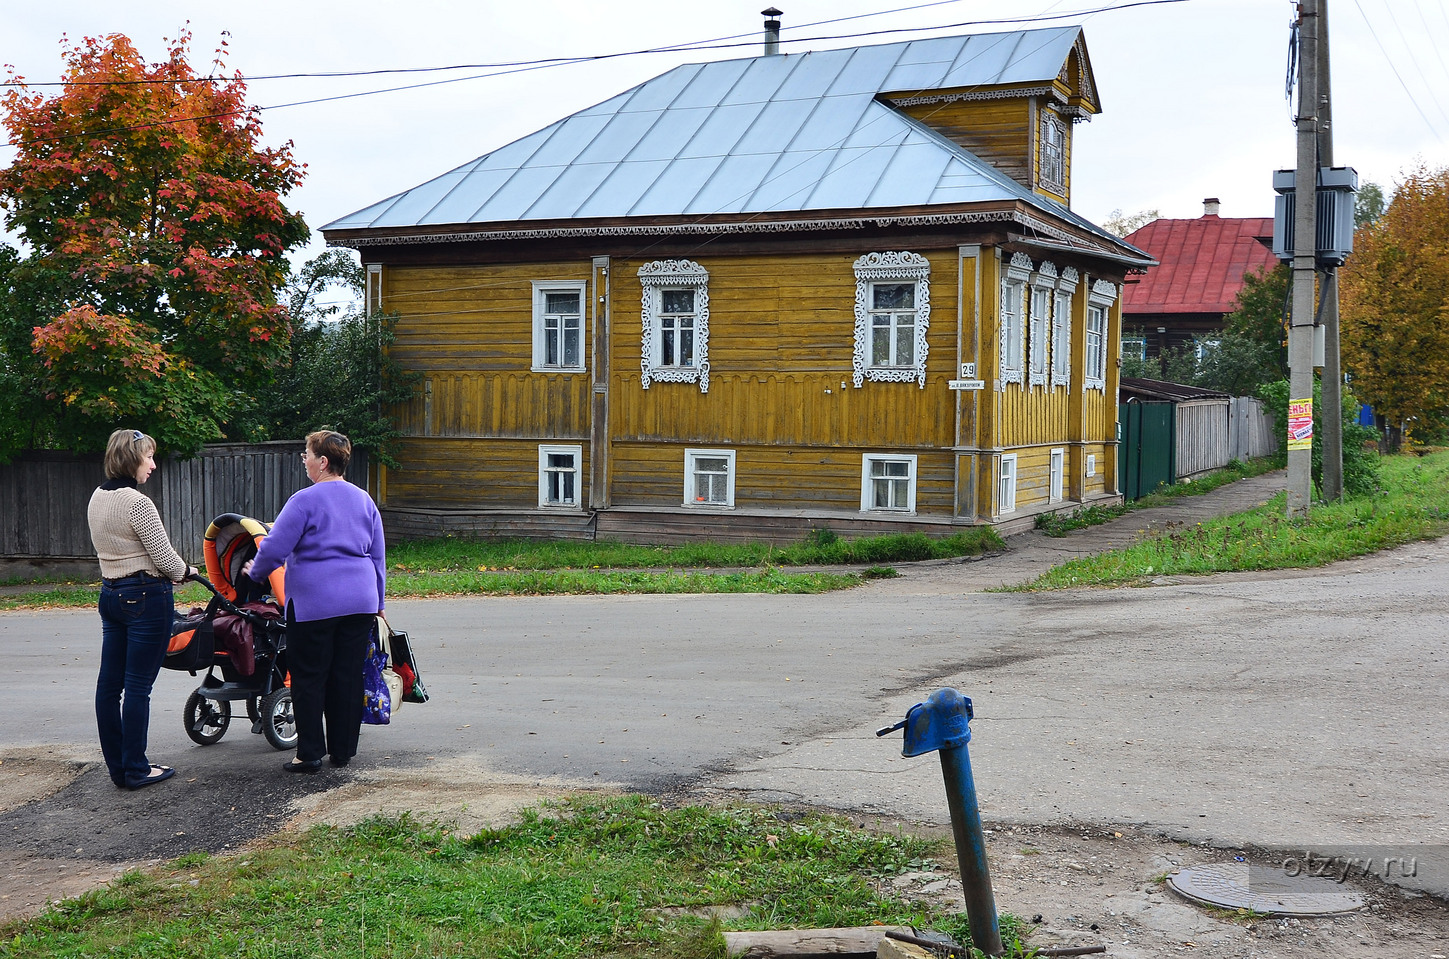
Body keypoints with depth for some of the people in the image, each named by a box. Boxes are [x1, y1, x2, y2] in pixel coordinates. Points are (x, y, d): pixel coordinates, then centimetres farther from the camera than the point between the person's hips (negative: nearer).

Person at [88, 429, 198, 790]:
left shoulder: (97, 498, 10)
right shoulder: (137, 503, -18)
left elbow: (109, 547, 13)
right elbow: (164, 554, -16)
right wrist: (185, 571, 6)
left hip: (111, 594, 9)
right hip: (146, 597, -9)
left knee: (110, 682, 10)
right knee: (138, 685, -3)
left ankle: (117, 766, 18)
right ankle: (135, 770, 3)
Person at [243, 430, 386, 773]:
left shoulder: (305, 500, -9)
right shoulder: (364, 501, 11)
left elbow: (274, 548, -9)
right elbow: (378, 556, 16)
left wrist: (255, 572, 11)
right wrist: (377, 603, 24)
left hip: (313, 601, -6)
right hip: (360, 601, 6)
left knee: (309, 678, 3)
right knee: (348, 676, 10)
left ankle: (310, 753, 5)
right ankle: (343, 751, 16)